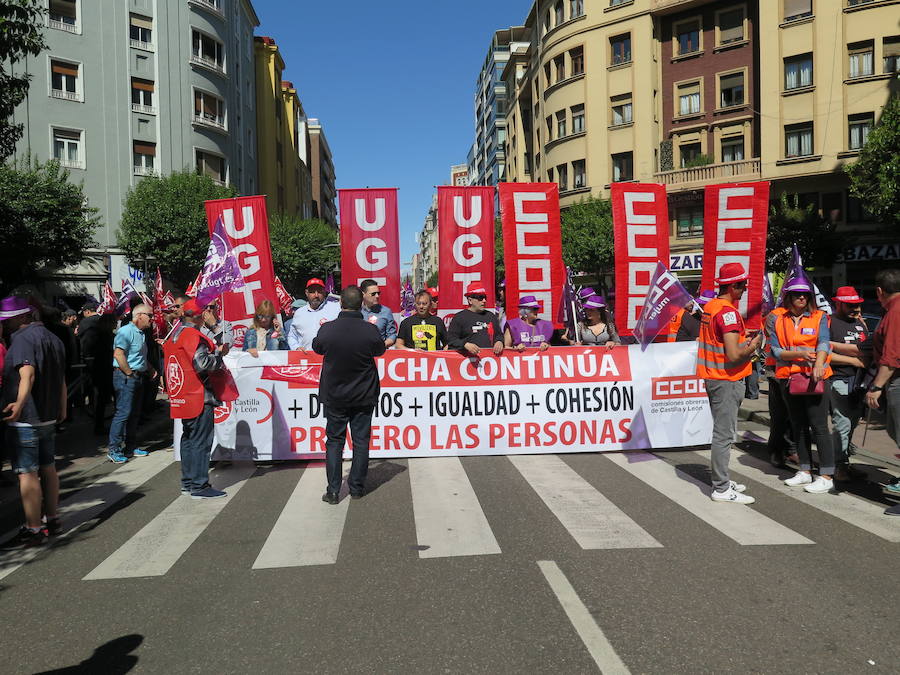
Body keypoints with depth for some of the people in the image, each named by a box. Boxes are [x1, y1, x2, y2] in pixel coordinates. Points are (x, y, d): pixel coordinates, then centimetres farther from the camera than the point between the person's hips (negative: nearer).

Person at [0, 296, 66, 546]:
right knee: (48, 469, 17)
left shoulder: (23, 338, -15)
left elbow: (27, 374, -32)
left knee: (27, 473, -3)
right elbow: (61, 380, 21)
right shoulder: (53, 338, 14)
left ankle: (34, 529, 1)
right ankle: (52, 520, 27)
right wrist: (62, 409, 29)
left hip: (24, 419, -9)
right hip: (48, 417, 9)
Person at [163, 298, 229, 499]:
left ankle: (187, 483, 24)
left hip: (182, 398, 10)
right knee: (201, 441, -5)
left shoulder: (174, 335, 14)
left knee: (188, 439, 17)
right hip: (199, 398, -10)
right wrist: (218, 354, -9)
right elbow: (202, 363, -25)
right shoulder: (193, 336, -15)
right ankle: (199, 486, -2)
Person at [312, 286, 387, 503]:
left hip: (334, 396, 0)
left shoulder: (327, 329, -15)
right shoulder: (371, 330, -16)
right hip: (364, 396, 0)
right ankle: (357, 488, 18)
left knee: (334, 441, 10)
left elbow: (317, 348, 5)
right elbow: (380, 349, 4)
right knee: (361, 441, 11)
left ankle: (333, 491, 11)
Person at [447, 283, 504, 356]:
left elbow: (499, 334, 30)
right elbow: (450, 339, 1)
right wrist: (465, 344, -14)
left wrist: (499, 342, 8)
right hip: (469, 357, -3)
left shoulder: (491, 316, 23)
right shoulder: (459, 317, 6)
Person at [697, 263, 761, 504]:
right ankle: (721, 489, 3)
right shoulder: (728, 311, -19)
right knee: (724, 434, -4)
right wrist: (753, 346, -7)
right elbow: (734, 355, -25)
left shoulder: (709, 307, 10)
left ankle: (721, 480, 27)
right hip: (727, 380, -10)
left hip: (713, 377, 10)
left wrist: (744, 341, 13)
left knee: (721, 431, 18)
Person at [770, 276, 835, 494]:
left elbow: (823, 343, -15)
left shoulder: (820, 317, 1)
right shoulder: (779, 320, 7)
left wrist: (818, 364, -33)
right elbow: (775, 350, -2)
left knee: (819, 427, -5)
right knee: (798, 427, 13)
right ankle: (805, 472, 26)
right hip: (789, 378, 4)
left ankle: (826, 477, 2)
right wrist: (799, 354, -19)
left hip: (816, 378, -4)